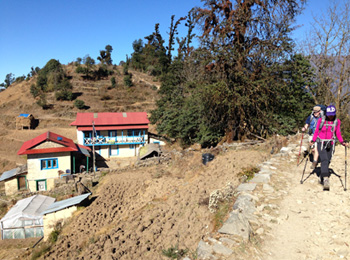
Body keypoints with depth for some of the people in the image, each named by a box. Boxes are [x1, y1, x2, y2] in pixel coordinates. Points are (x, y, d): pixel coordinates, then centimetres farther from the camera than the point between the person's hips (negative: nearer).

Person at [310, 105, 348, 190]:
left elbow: (338, 133, 8)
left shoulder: (337, 121, 2)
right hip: (321, 143, -3)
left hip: (330, 144, 3)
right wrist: (313, 141, -12)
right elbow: (316, 132, 1)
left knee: (328, 161, 7)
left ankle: (322, 178, 24)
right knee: (324, 160, -19)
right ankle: (326, 179, -29)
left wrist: (342, 142, -7)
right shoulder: (321, 121, -6)